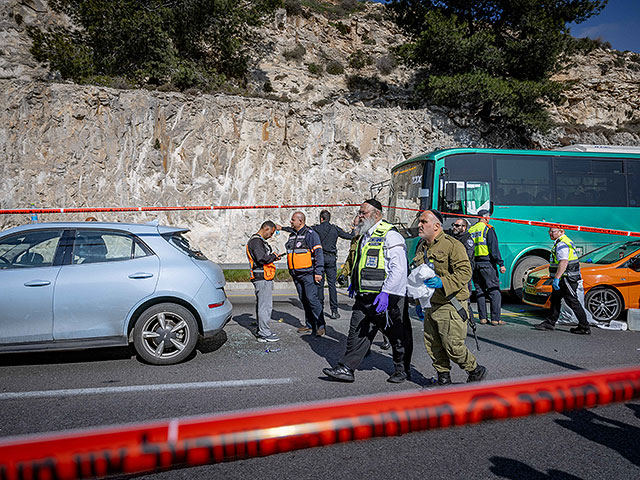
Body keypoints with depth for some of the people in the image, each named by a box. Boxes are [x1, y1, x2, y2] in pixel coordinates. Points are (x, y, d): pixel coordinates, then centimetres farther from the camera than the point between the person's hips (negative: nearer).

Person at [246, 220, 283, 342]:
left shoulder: (259, 240, 21)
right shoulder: (256, 241, -14)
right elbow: (261, 259, -24)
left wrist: (272, 256, 8)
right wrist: (274, 256, -9)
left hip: (264, 278, 11)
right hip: (262, 278, -11)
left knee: (261, 305, 15)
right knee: (265, 306, -7)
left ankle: (261, 331, 23)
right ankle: (264, 333, -3)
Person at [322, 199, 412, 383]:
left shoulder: (390, 236, -12)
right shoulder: (365, 236, 16)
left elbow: (398, 268, -19)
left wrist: (386, 292, -24)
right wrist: (354, 282, 25)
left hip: (387, 298, -8)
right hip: (365, 297, 8)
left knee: (398, 335, 9)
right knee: (357, 333, 6)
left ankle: (402, 369, 26)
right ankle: (346, 369, 12)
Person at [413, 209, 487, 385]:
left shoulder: (452, 245, -11)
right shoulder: (421, 246, 14)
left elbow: (465, 272, -18)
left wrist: (442, 282, -29)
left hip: (450, 306, -7)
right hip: (430, 306, 8)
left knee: (453, 346, -5)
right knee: (432, 346, 9)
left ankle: (475, 371, 20)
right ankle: (443, 378, 25)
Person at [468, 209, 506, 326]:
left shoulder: (470, 230, 13)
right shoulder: (488, 229, -5)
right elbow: (494, 248, -12)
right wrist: (501, 264, -11)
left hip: (474, 263, 6)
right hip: (487, 263, -6)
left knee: (480, 290, 11)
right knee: (494, 290, -1)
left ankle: (482, 317, 12)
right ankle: (495, 318, -3)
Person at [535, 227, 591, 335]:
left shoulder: (562, 245, -18)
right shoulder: (560, 243, 17)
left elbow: (563, 263, -28)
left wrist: (556, 278, -31)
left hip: (567, 279, -11)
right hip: (563, 279, 11)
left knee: (573, 302, -6)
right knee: (555, 299, 15)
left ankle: (585, 328, 1)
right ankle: (550, 323, 22)